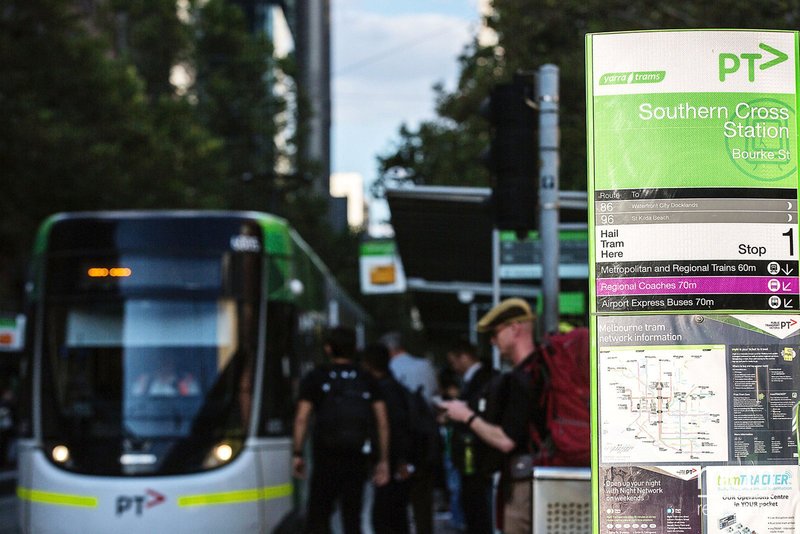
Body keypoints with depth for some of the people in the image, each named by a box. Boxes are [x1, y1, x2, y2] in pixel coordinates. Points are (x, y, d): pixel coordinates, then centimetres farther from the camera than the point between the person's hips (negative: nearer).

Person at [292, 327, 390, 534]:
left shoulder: (316, 377, 2)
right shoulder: (367, 380, 9)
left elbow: (301, 419, -5)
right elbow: (382, 422, 3)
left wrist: (297, 454, -1)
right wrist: (383, 460, 6)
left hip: (326, 457, -2)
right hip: (358, 459, 2)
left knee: (317, 517, 2)